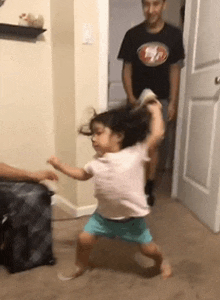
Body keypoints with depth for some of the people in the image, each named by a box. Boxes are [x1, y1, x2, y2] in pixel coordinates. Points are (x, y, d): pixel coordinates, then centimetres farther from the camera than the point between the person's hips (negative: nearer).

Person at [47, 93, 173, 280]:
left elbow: (157, 134, -21)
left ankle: (161, 261, 48)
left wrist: (155, 110, -12)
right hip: (104, 215, 4)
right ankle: (81, 266, 38)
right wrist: (60, 165, 9)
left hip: (132, 217, -3)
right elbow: (82, 175, 14)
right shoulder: (97, 163, -3)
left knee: (148, 248, 11)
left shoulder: (135, 153, -17)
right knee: (84, 239, 5)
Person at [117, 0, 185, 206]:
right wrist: (130, 97, -15)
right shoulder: (133, 34, -4)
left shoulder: (174, 34, -2)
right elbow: (127, 69, -2)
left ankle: (148, 188, 16)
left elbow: (175, 70, 0)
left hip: (161, 99, 0)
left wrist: (172, 102, -5)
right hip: (138, 99, 0)